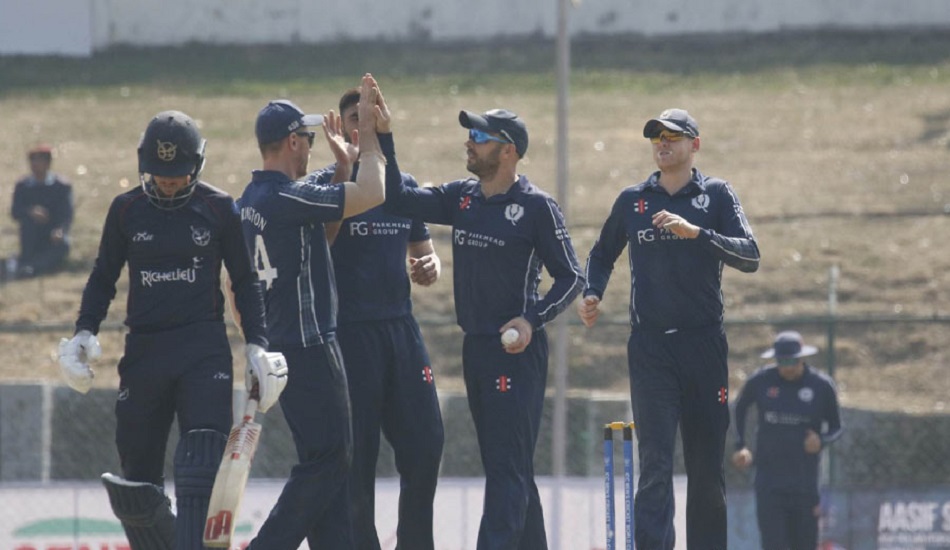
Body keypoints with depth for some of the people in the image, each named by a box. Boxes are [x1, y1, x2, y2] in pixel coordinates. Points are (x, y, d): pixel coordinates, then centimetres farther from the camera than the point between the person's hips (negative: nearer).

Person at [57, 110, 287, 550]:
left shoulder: (219, 209, 2)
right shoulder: (126, 210, 7)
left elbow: (245, 282, 9)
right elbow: (104, 277, 14)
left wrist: (256, 344, 1)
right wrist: (85, 332, -1)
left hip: (204, 348, -2)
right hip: (144, 349, 2)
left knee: (203, 460, -21)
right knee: (137, 477, 0)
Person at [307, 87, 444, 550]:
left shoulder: (405, 185, 15)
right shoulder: (324, 183, -2)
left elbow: (422, 252, 23)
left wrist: (431, 268, -2)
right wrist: (344, 171, -26)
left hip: (401, 327, 5)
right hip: (349, 333, -5)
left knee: (425, 443, 0)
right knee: (356, 456, -1)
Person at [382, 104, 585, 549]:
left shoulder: (536, 206, -9)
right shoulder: (461, 198, 10)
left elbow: (570, 277, -6)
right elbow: (398, 198, 6)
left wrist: (533, 319, -20)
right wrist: (383, 137, -2)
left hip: (516, 349, -8)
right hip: (474, 346, 8)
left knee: (508, 467, -10)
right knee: (503, 466, 13)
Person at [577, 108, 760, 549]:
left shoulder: (716, 195, 4)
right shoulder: (632, 200, 11)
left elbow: (749, 256, -10)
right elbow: (603, 254, 26)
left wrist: (695, 232, -23)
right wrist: (591, 294, 6)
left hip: (704, 346, 0)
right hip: (650, 347, 0)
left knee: (708, 467, 5)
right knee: (655, 463, -12)